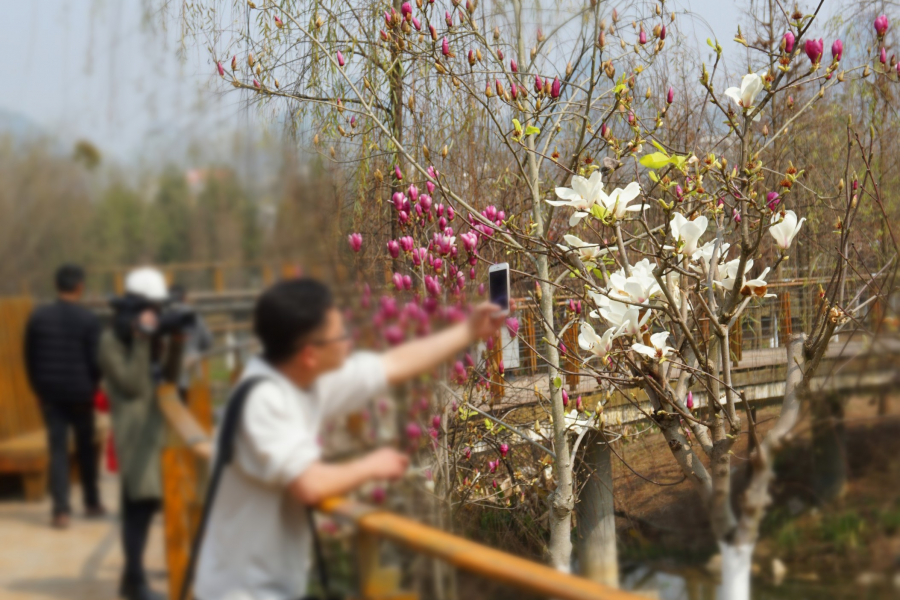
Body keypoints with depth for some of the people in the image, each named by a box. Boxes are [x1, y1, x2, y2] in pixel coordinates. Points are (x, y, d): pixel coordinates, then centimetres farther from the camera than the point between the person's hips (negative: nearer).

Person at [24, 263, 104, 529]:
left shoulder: (37, 318, 0)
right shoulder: (88, 320, -11)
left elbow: (30, 358, 5)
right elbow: (96, 360, -9)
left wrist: (38, 387, 15)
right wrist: (93, 386, 9)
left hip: (50, 394, 2)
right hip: (80, 393, -2)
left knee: (57, 449, 3)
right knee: (86, 448, 14)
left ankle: (61, 509, -6)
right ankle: (92, 503, 25)